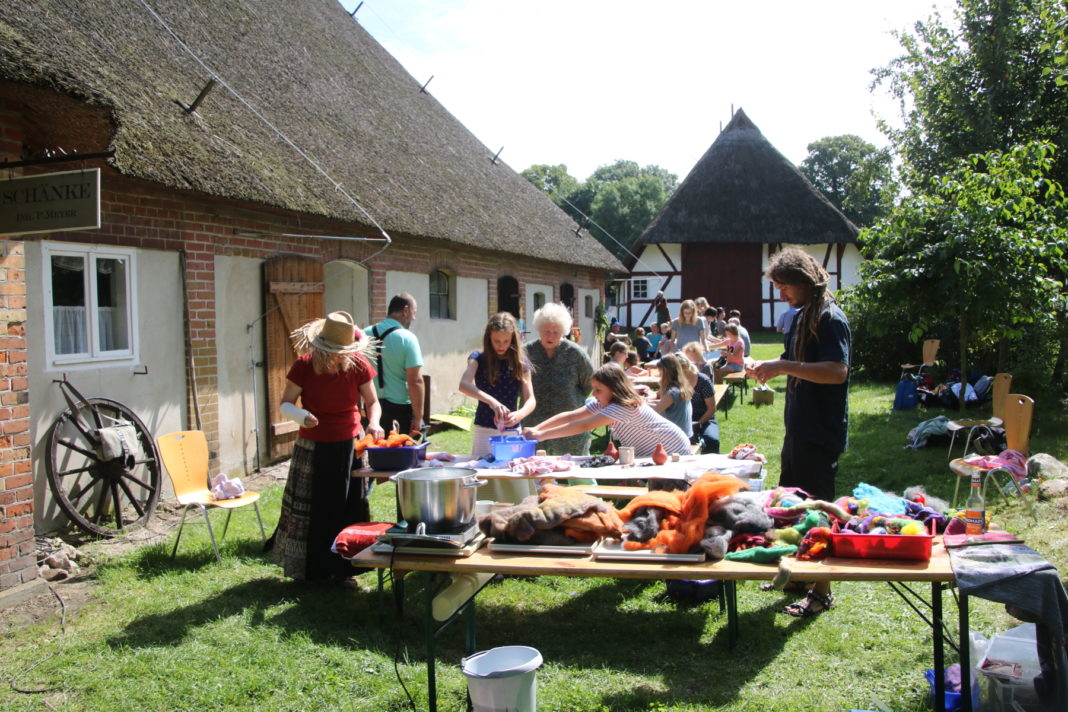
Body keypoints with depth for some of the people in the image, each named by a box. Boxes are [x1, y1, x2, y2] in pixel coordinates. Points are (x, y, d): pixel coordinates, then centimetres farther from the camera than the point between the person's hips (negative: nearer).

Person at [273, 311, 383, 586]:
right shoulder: (303, 366, -16)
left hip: (349, 445, 1)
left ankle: (343, 569, 17)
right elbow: (285, 404, -6)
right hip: (314, 448, -1)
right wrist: (301, 416, -28)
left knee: (348, 508, 4)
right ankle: (315, 568, 20)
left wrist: (373, 423, -20)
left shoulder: (358, 365, -12)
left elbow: (372, 402, 1)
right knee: (312, 509, 4)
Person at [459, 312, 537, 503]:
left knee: (517, 494, 3)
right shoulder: (479, 359, -2)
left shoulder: (520, 363, 4)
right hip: (484, 431, -2)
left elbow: (531, 399, -3)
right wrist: (491, 401, -36)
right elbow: (464, 385, -21)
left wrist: (519, 414, -25)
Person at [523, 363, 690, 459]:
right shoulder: (602, 403, -5)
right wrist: (536, 429, -23)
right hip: (651, 454, 8)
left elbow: (584, 426, -39)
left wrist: (542, 435, -40)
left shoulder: (624, 407, -32)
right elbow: (570, 416, -11)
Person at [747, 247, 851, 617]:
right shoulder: (801, 316, 12)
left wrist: (785, 366, -28)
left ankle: (822, 592, 11)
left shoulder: (831, 319, -16)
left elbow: (837, 371, -27)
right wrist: (770, 368, 3)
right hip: (798, 428, 10)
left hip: (821, 433, -10)